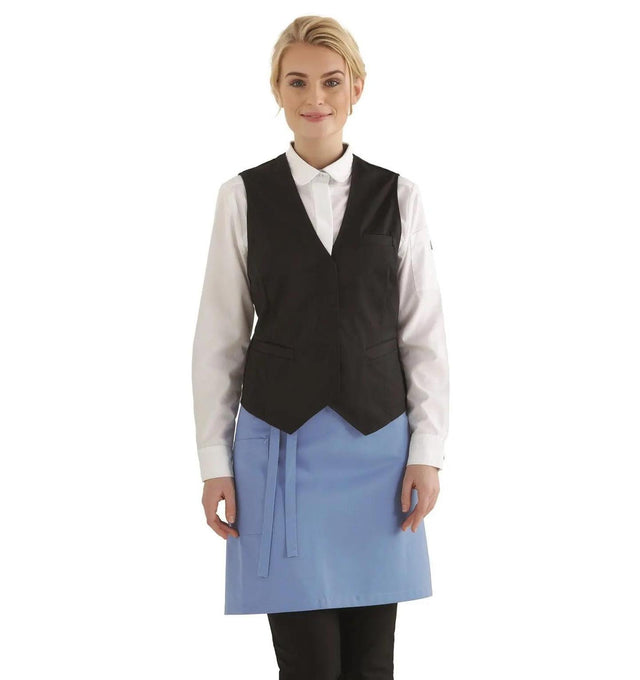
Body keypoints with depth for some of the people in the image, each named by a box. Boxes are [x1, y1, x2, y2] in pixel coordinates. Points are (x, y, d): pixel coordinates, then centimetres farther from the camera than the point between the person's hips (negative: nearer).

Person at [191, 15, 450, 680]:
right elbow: (218, 338, 4)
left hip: (376, 445, 1)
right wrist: (215, 462, 1)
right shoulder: (243, 196, 1)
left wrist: (427, 452, 0)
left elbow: (424, 333, 6)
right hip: (281, 447, -1)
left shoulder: (397, 196, 4)